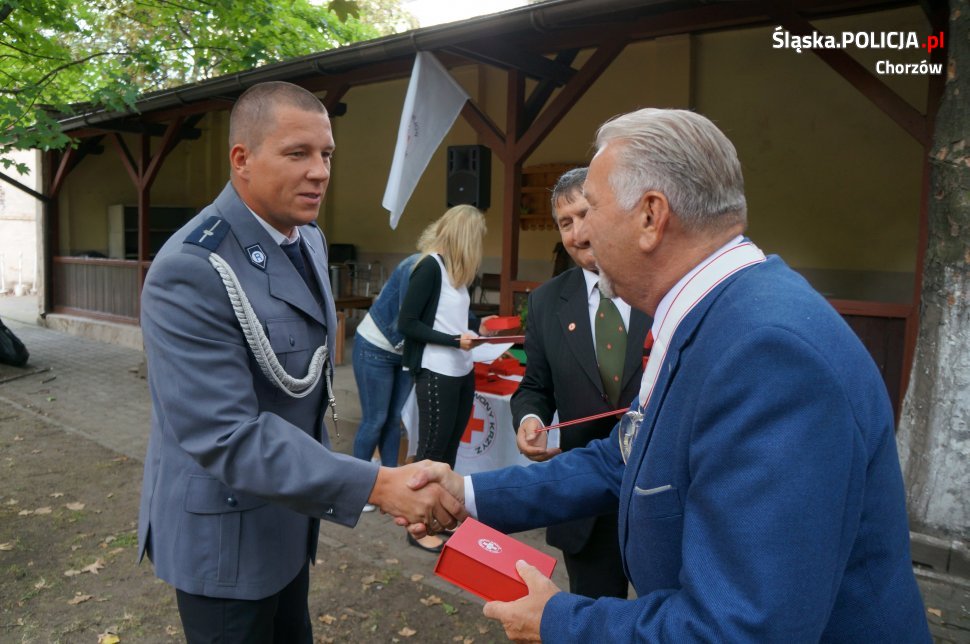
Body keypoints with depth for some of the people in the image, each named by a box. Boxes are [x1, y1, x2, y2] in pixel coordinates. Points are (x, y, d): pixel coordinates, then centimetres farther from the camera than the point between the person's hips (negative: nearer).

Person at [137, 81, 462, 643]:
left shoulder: (310, 238, 1)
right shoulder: (191, 271, -27)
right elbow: (226, 437, -30)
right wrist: (375, 485, -34)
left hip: (290, 508, 8)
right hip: (226, 530, -7)